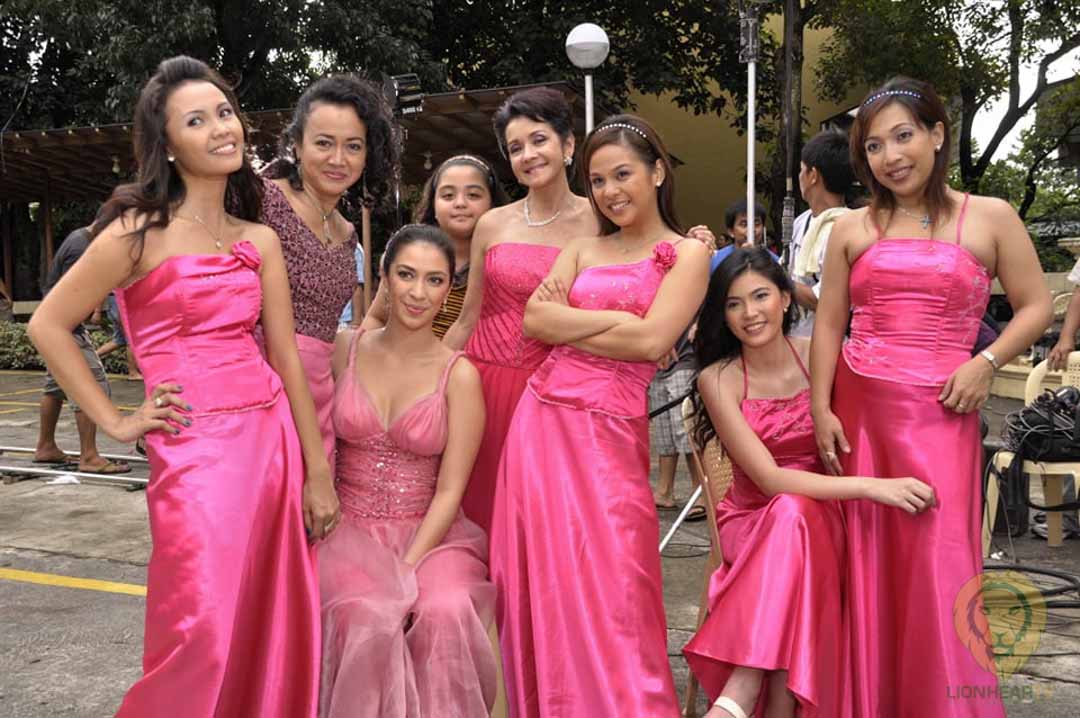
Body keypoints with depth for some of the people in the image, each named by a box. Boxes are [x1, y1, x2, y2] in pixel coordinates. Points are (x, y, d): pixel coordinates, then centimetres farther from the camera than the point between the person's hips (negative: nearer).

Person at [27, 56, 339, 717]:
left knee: (276, 631, 9)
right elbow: (49, 326, 0)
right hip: (192, 448, -5)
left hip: (273, 438, 5)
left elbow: (286, 356, 9)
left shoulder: (260, 240, 10)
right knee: (205, 642, -4)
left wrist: (317, 472, 7)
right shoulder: (139, 233, -4)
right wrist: (115, 423, -1)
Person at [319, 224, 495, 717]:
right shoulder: (346, 349, 2)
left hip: (428, 531, -1)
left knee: (446, 612, -30)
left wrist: (406, 567, -16)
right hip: (349, 527, 1)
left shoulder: (459, 376, -4)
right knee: (368, 615, -29)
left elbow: (449, 492, -7)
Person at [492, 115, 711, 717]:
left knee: (607, 589, -6)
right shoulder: (584, 249, 15)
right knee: (542, 585, 7)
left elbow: (651, 341, -12)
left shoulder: (687, 254, 2)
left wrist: (566, 324, -1)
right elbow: (535, 319, 2)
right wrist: (618, 318, -7)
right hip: (543, 418, 5)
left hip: (609, 430, -5)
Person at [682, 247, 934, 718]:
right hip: (751, 521, -1)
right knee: (790, 509, -35)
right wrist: (872, 486, -29)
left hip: (823, 518, 1)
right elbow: (770, 479, -20)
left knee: (795, 513, -34)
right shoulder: (718, 379, -11)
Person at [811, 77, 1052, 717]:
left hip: (939, 413, -2)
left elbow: (1037, 308, 7)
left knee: (938, 566, -6)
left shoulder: (990, 218, 5)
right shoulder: (852, 230, 10)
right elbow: (828, 325, 10)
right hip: (858, 409, 2)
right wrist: (821, 410, 2)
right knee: (867, 563, 5)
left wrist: (987, 362, -9)